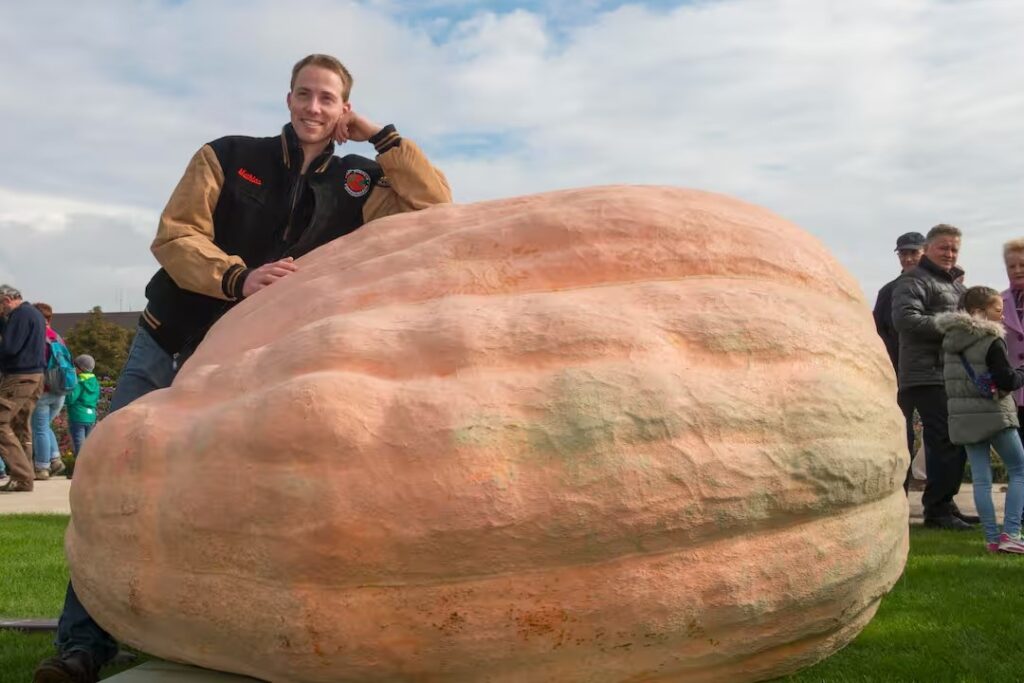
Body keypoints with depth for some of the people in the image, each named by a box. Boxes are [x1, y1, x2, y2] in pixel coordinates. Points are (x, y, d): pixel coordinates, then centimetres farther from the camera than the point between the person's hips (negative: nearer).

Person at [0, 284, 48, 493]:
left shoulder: (21, 314, -12)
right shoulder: (35, 313, 20)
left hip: (19, 378, -10)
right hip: (35, 376, 10)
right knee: (20, 427, 13)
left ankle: (22, 477, -11)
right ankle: (24, 477, 15)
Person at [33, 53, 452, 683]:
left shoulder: (358, 184, 2)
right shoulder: (228, 156, -1)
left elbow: (437, 206, -9)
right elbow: (173, 237, -10)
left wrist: (380, 135, -8)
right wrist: (239, 277, -28)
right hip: (164, 349, 1)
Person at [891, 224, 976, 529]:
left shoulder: (955, 283, 26)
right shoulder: (914, 281, -4)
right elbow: (904, 318, -20)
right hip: (927, 376, -9)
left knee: (957, 443, 11)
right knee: (944, 442, -11)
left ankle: (945, 505, 21)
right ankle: (936, 509, -4)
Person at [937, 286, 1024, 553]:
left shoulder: (949, 341, 6)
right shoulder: (992, 341, -13)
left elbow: (946, 378, 14)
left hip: (963, 418, 6)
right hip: (995, 415, -5)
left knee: (980, 477, 7)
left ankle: (991, 537, 7)